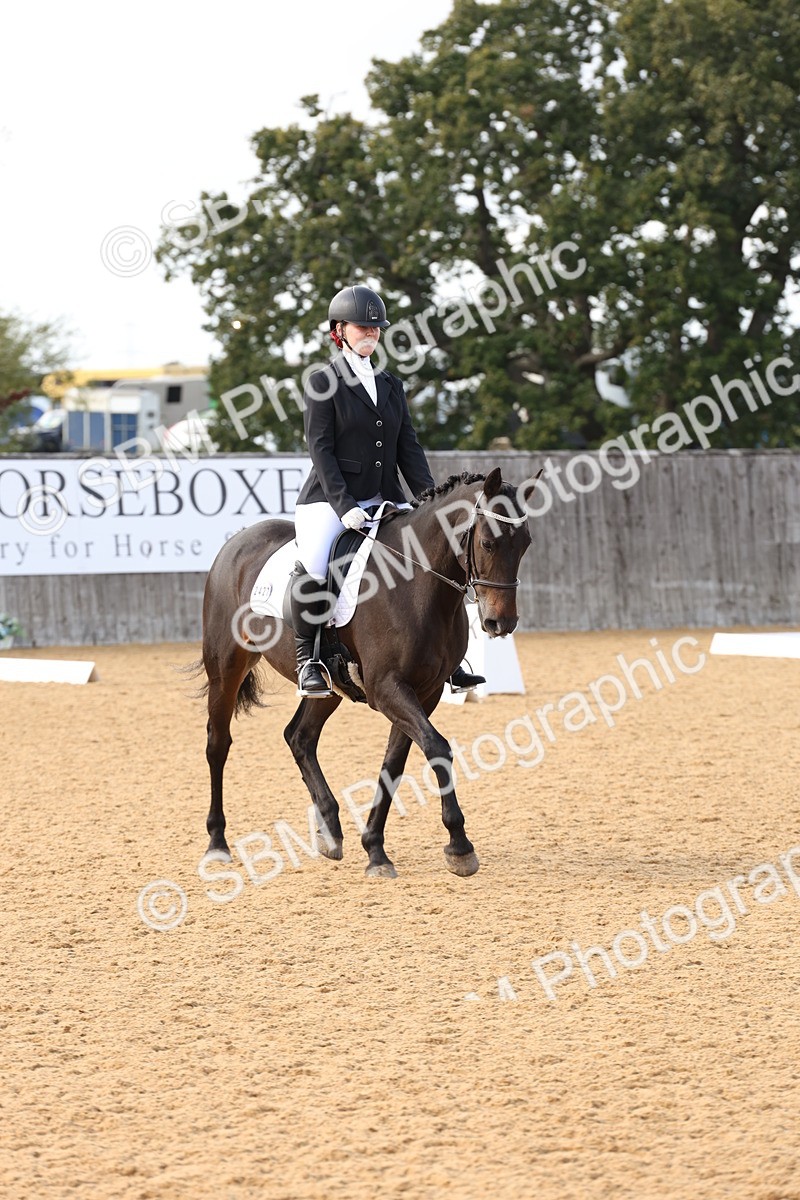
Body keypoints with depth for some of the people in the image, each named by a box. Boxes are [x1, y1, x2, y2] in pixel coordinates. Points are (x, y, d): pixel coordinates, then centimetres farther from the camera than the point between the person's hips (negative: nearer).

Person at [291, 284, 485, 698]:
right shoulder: (323, 384, -1)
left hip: (383, 500, 6)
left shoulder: (391, 385, 16)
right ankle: (306, 656, -12)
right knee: (311, 569, -32)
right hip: (329, 499, -6)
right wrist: (344, 506, -21)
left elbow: (408, 447, 12)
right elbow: (320, 448, -9)